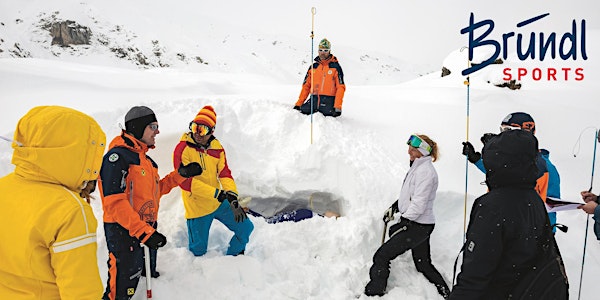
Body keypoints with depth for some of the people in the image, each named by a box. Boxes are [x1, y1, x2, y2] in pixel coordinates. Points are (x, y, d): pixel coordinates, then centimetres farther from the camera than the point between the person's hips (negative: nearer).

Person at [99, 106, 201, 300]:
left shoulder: (144, 158, 13)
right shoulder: (118, 156, -17)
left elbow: (155, 190, 17)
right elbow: (115, 202, -24)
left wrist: (180, 175, 6)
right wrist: (144, 232, -29)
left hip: (147, 230, 9)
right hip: (124, 233, -9)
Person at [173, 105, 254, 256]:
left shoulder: (217, 147, 0)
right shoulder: (182, 149, -16)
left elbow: (225, 173, -3)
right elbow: (185, 181, -23)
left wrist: (232, 196, -21)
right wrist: (216, 193, -27)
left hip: (219, 203, 5)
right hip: (197, 208, -5)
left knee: (246, 227, 8)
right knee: (198, 251, 7)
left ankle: (233, 255, 33)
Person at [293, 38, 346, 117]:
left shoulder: (335, 67, 4)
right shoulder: (313, 66, 16)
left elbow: (340, 87, -2)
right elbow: (306, 86, 16)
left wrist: (338, 107, -13)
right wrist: (298, 103, 8)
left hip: (328, 101, -3)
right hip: (313, 100, 3)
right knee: (303, 110, -21)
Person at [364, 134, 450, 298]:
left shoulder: (425, 171, -20)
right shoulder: (417, 166, 11)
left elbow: (419, 204, -23)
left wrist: (403, 222, -17)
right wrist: (394, 207, 13)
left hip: (418, 227, -10)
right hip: (419, 224, 10)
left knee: (381, 256, -7)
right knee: (423, 264, 22)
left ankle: (373, 292, 4)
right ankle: (445, 292, 34)